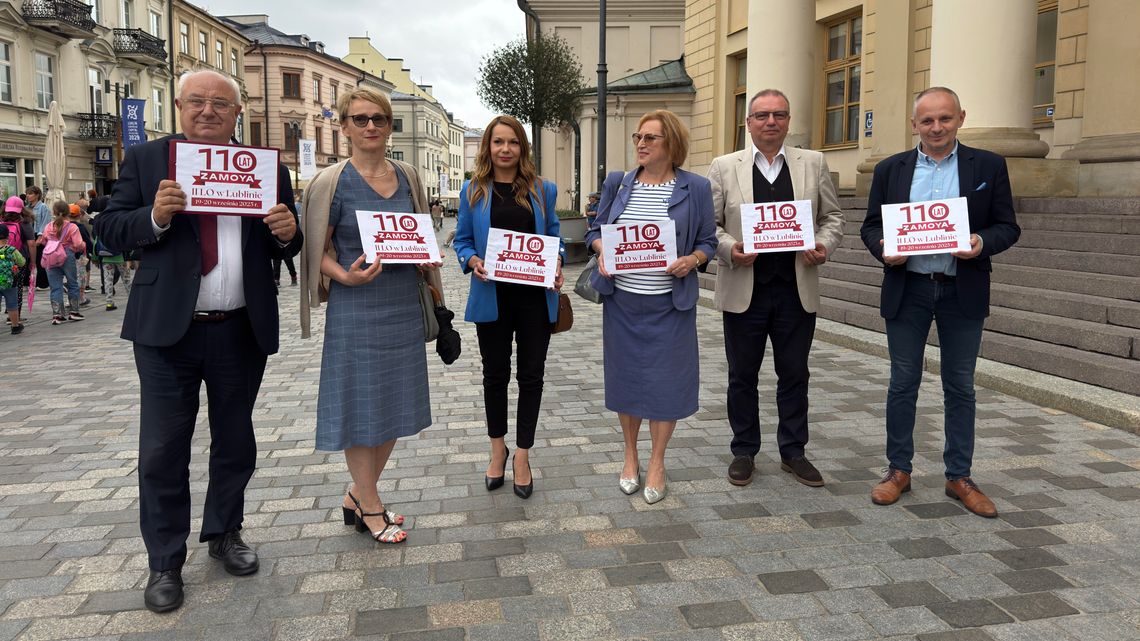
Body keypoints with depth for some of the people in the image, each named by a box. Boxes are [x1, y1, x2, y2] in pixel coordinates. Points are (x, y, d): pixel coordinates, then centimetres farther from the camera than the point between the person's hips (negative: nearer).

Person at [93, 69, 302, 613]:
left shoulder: (268, 169, 6)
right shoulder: (145, 159, 3)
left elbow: (285, 250, 10)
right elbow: (109, 230, -1)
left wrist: (287, 233, -13)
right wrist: (155, 216, -19)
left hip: (242, 332, 2)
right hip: (167, 330, -1)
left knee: (235, 442, 15)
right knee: (162, 451, 4)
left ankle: (224, 534, 34)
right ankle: (165, 563, 18)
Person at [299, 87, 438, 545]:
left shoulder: (407, 177, 8)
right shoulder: (331, 183, -6)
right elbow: (318, 251, -5)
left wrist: (427, 258, -2)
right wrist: (346, 276, -23)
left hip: (403, 305, 6)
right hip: (356, 307, -5)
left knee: (395, 404, 11)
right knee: (360, 406, 3)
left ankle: (358, 496, 30)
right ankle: (371, 509, 20)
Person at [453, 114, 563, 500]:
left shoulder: (542, 190, 5)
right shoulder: (473, 191, 2)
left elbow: (554, 236, 9)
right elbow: (462, 240, 6)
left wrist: (557, 266, -9)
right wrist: (473, 261, -14)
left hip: (535, 298, 1)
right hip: (492, 298, 0)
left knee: (531, 375, 5)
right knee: (495, 375, 12)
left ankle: (522, 455, 19)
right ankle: (498, 449, 31)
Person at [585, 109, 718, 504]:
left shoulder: (695, 188, -1)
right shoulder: (618, 183, 6)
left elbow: (708, 241, 3)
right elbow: (596, 231, 12)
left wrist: (691, 260, -17)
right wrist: (603, 250, -9)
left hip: (669, 303, -2)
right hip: (622, 299, 2)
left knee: (666, 379, 2)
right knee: (625, 375, 9)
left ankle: (657, 463, 19)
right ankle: (630, 457, 27)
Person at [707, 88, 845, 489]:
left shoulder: (814, 164, 7)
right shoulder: (724, 167, 3)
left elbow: (832, 217, 10)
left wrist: (823, 245, -10)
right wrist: (730, 249, -16)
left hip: (797, 290, 1)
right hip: (744, 290, -1)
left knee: (794, 376, 10)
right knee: (742, 376, 9)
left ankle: (793, 452, 25)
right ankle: (744, 452, 23)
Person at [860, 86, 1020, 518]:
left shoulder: (988, 166, 3)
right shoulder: (890, 169, 5)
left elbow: (1008, 226, 2)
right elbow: (870, 225, 6)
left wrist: (983, 242, -19)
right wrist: (883, 249, -15)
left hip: (963, 292, 0)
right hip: (906, 291, 1)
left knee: (959, 386, 8)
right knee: (903, 383, 8)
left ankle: (959, 477, 20)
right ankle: (899, 470, 21)